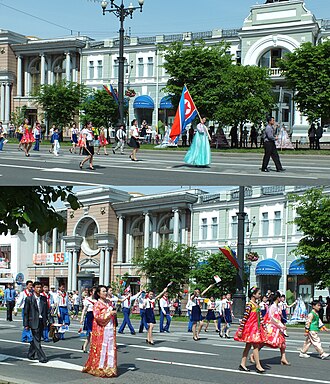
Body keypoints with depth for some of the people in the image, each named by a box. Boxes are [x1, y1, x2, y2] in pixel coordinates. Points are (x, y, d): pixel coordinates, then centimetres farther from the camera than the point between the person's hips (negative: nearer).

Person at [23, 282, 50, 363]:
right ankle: (41, 357, -4)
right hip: (34, 322, -5)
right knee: (37, 340, -6)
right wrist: (26, 324, -6)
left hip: (42, 322, 5)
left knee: (36, 339, 13)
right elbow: (26, 312, -4)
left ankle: (30, 355, 27)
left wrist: (47, 320, 7)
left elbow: (47, 310, 16)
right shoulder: (29, 299, -5)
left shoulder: (44, 298, 9)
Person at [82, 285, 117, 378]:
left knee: (111, 347, 4)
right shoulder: (97, 304, -6)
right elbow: (97, 316, -17)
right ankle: (100, 368, 2)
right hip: (101, 329, -6)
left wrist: (114, 313, 7)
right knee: (101, 347, -5)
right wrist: (109, 314, -16)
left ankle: (110, 367, 10)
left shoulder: (109, 302, 14)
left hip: (110, 328, 6)